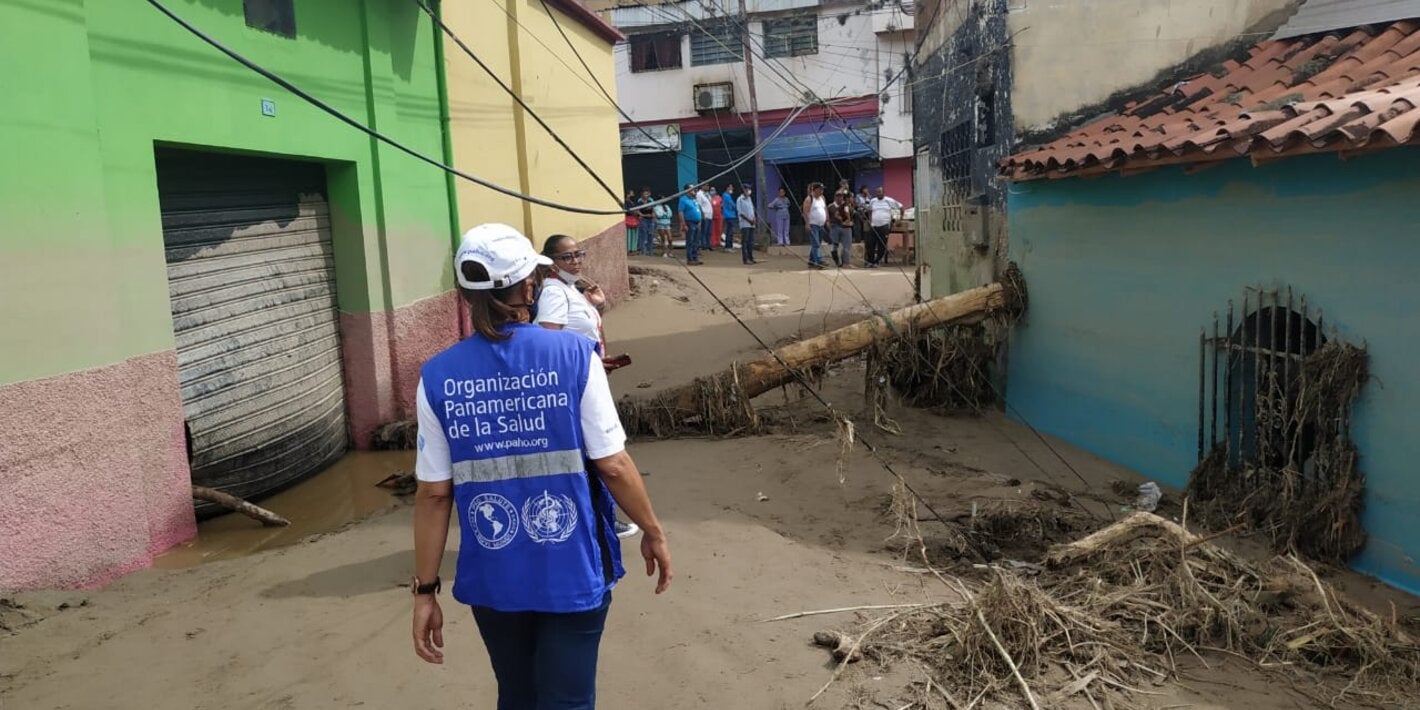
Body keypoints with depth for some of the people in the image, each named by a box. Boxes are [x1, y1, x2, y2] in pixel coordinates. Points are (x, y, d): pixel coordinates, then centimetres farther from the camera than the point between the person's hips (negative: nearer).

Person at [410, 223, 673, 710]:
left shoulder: (439, 376, -7)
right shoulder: (572, 354, -13)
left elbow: (434, 494, -5)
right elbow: (613, 466, -11)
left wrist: (425, 589, 4)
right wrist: (653, 532, 4)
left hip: (494, 578, 3)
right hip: (572, 571, -2)